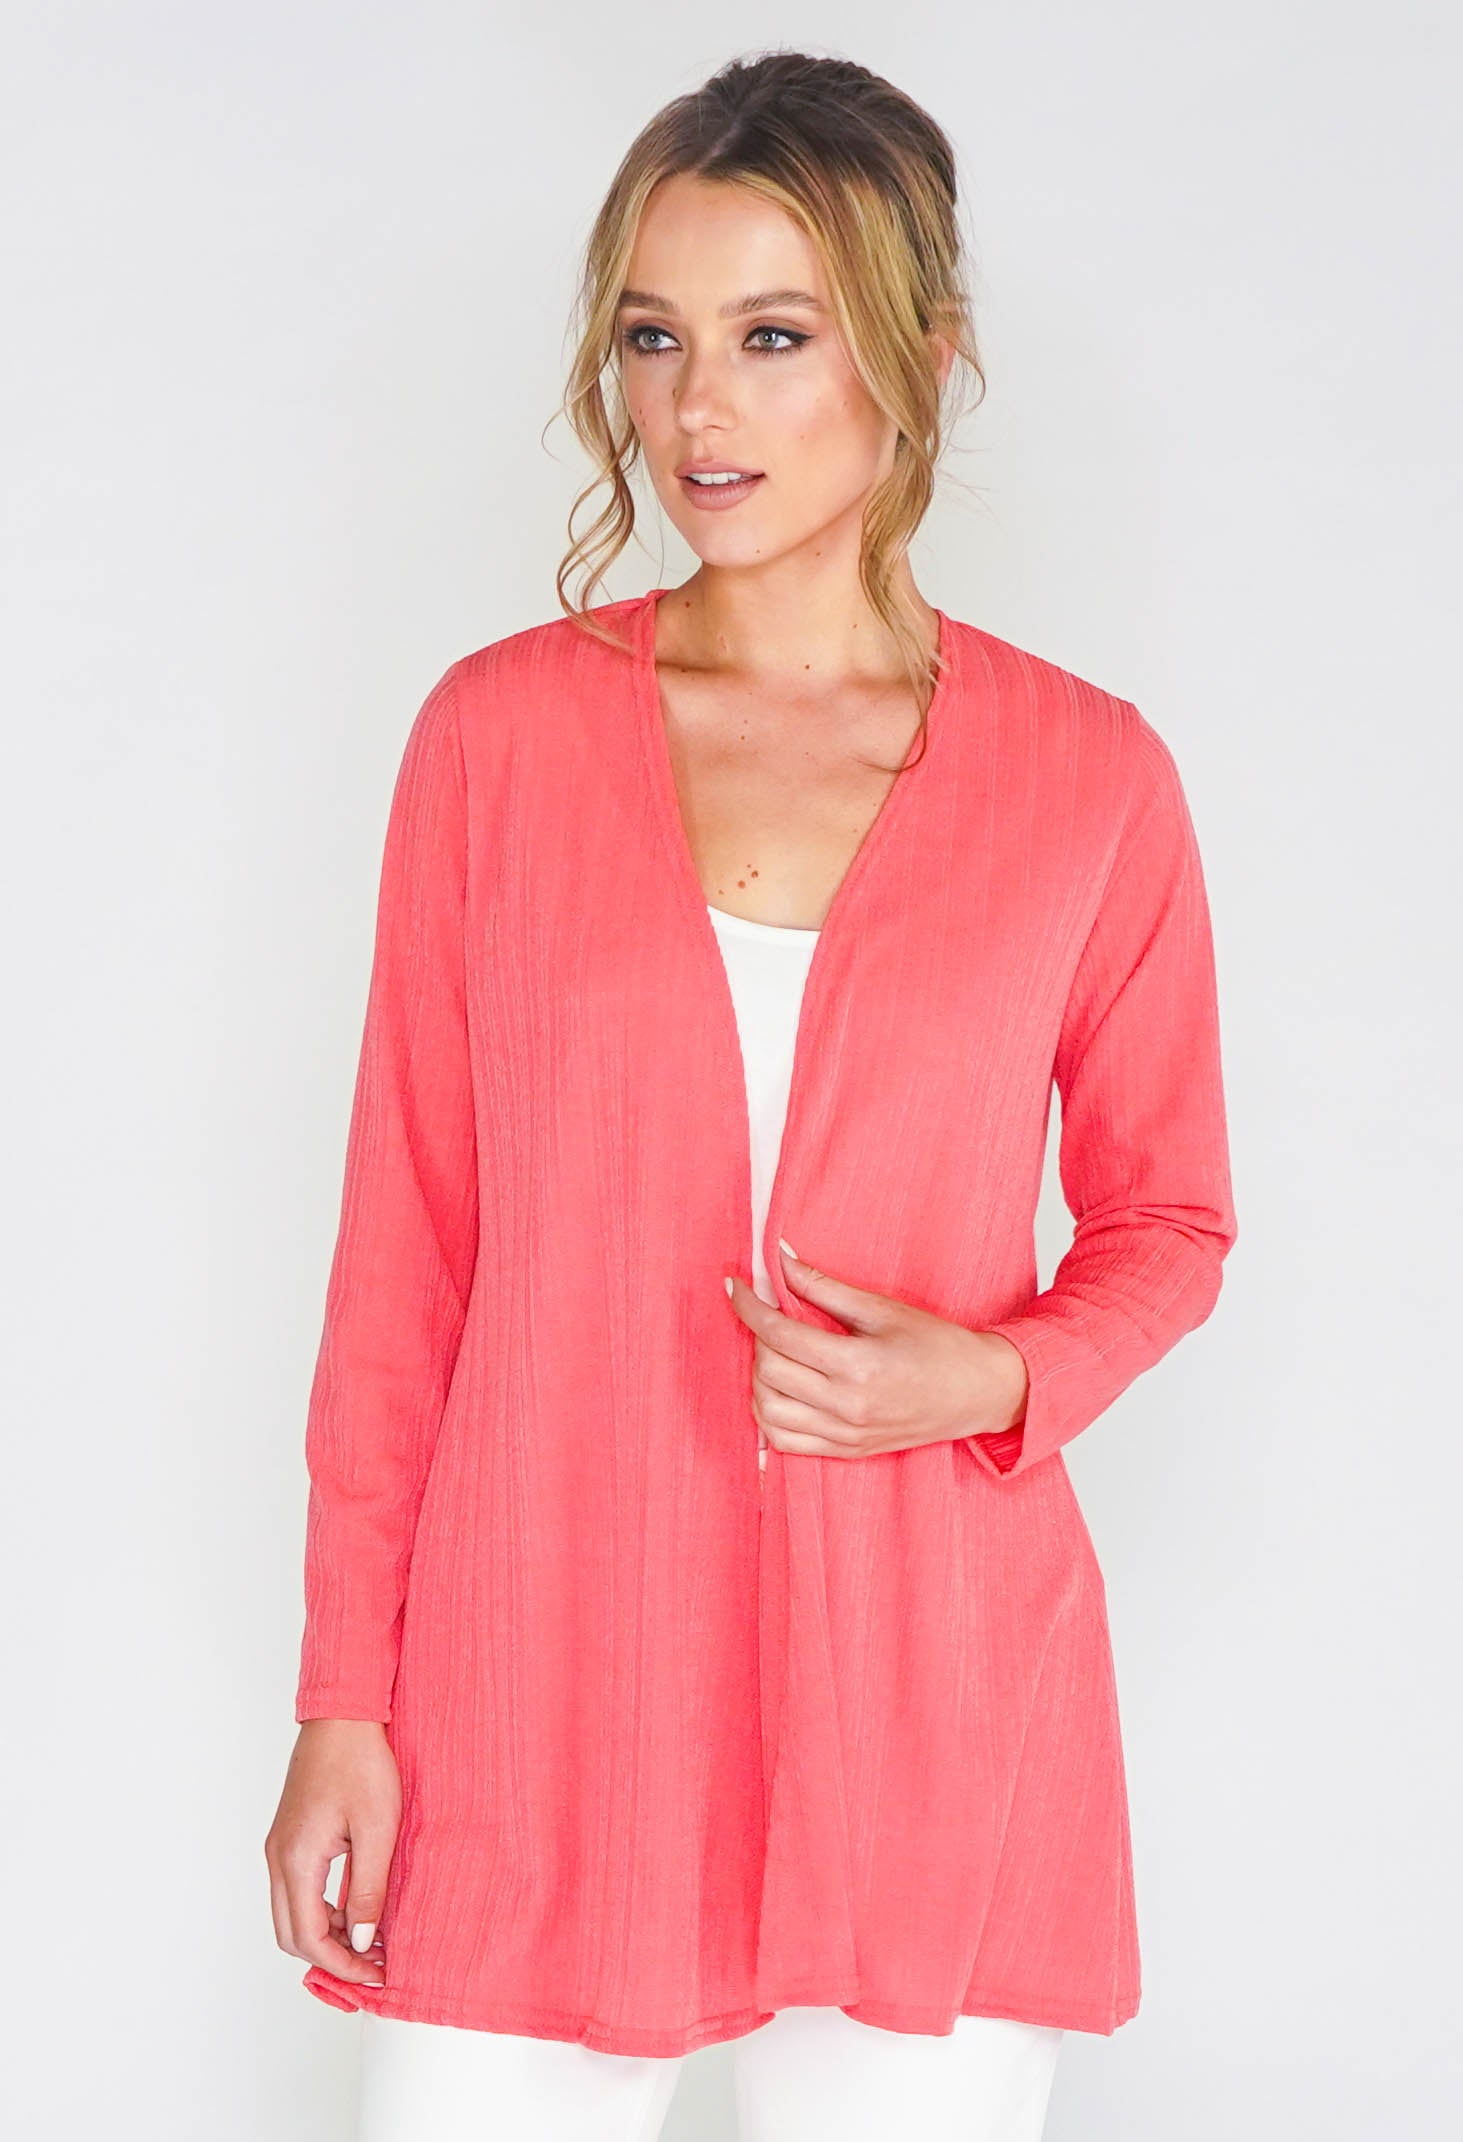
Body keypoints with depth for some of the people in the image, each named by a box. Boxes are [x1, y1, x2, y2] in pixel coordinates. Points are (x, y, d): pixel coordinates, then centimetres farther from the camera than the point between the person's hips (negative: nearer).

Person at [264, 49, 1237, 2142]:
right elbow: (408, 1238, 2)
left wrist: (990, 1376, -12)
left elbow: (1166, 1220, 9)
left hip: (930, 1696, 0)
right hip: (542, 1680, 0)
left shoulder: (1091, 776, -1)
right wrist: (343, 1699, 0)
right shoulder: (504, 730, 0)